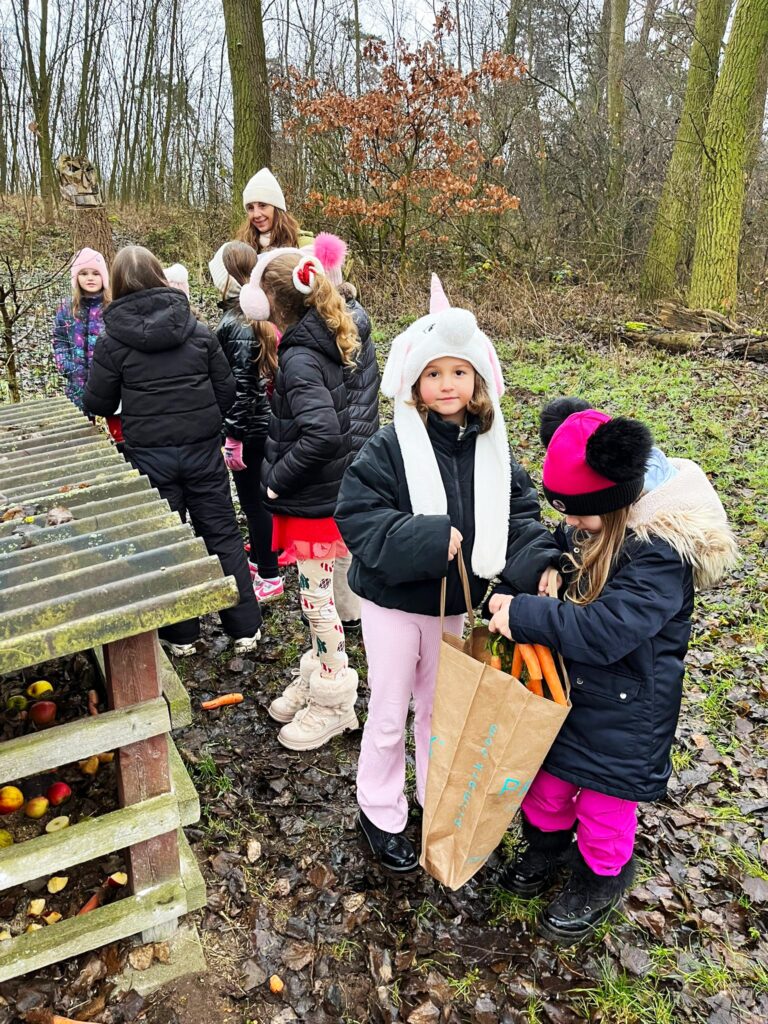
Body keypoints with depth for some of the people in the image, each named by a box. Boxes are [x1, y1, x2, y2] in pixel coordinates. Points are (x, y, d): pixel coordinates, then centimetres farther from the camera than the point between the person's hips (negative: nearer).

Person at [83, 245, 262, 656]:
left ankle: (181, 635, 21)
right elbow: (226, 390, 3)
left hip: (149, 455, -2)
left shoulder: (112, 341, -7)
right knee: (221, 533, 10)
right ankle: (245, 628, 16)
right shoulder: (197, 330, 0)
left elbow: (98, 405, -2)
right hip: (203, 449, 2)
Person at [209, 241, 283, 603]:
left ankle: (269, 578, 13)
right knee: (253, 496, 21)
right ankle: (256, 558, 37)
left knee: (252, 499, 1)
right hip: (259, 420, 9)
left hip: (247, 425, -9)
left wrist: (234, 437, -19)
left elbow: (241, 383, -23)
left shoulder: (237, 323, -21)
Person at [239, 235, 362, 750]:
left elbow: (322, 433, -33)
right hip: (324, 494, 9)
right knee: (317, 594, 20)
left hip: (313, 501, -9)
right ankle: (316, 682, 37)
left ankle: (334, 704, 20)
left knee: (317, 598, 4)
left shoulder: (300, 357, -21)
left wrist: (276, 478, -20)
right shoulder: (323, 343, 7)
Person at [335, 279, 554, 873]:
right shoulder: (392, 445, -18)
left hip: (454, 603, 4)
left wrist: (540, 558, -17)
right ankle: (380, 813, 36)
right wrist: (427, 538, -33)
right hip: (392, 602, -4)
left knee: (440, 711, 23)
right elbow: (357, 515, -24)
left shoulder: (491, 447, -4)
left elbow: (520, 510, 1)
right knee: (389, 714, 13)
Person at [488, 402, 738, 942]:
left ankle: (602, 877, 42)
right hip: (567, 683, 7)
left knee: (604, 796, 15)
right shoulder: (588, 527, -7)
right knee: (547, 772, 23)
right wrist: (513, 592, -10)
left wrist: (525, 616, -34)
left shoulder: (661, 552, -30)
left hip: (625, 707, -7)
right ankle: (548, 842, 50)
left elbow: (609, 629, -36)